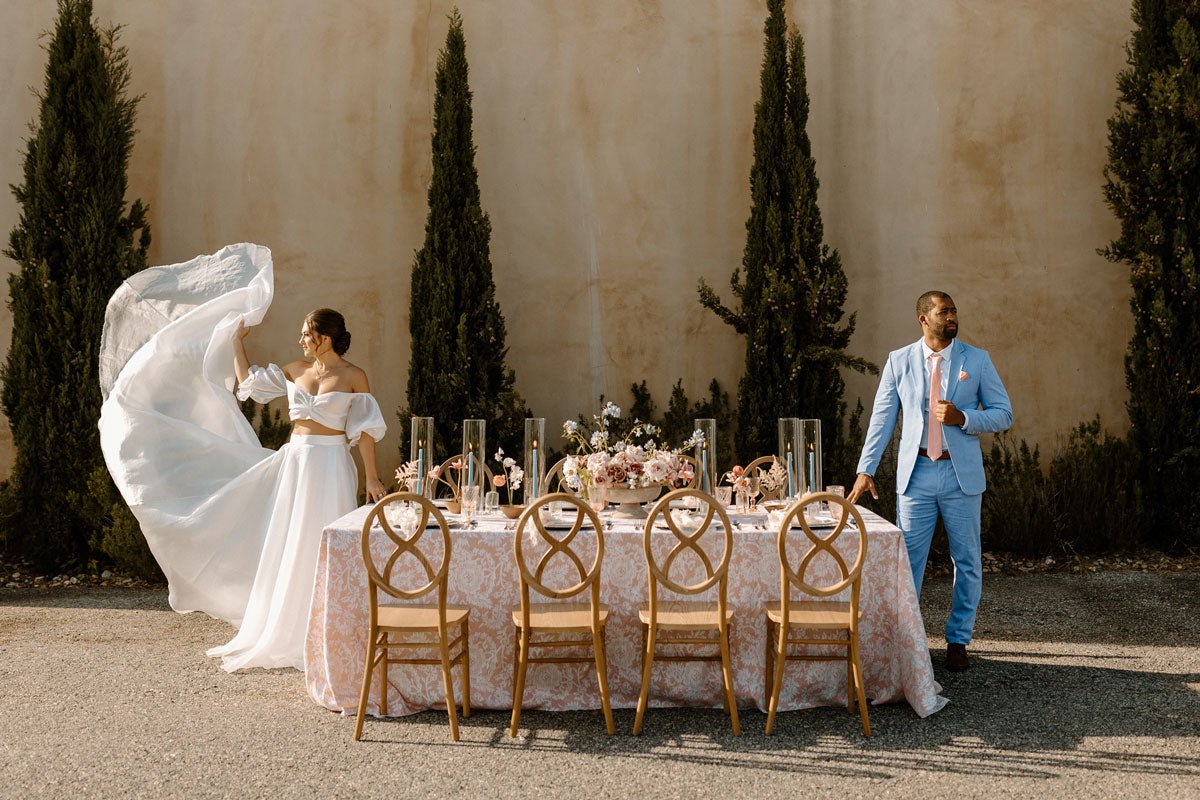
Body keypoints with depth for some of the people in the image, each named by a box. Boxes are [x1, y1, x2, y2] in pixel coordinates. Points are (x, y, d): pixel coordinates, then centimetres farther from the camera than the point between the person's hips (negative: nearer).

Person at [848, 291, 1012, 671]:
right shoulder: (899, 361, 4)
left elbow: (1003, 414, 2)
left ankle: (958, 640, 21)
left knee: (967, 562, 7)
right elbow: (881, 419, 5)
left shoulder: (977, 359, 3)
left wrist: (963, 418, -16)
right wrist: (866, 469, -2)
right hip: (916, 473, 0)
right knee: (907, 560, 2)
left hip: (962, 473, 1)